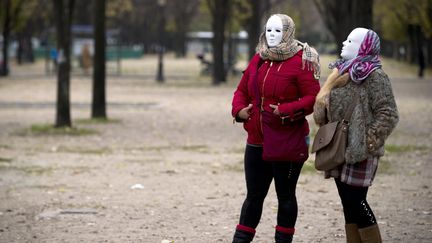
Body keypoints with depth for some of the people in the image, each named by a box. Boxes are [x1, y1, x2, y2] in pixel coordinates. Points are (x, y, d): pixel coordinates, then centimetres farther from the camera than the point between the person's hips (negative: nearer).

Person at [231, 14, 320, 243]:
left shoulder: (300, 62, -9)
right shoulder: (258, 60, 10)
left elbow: (313, 98, -13)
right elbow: (242, 91, 17)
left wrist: (287, 110, -24)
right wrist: (239, 109, -3)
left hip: (287, 143, -5)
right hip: (257, 141, 5)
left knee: (285, 195, 6)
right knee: (254, 195, 12)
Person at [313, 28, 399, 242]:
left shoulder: (374, 76, -10)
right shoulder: (342, 73, 14)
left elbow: (388, 115, -14)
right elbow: (323, 106, 23)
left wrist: (369, 143, -16)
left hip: (360, 152, -8)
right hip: (339, 151, 8)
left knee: (356, 201, -9)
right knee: (348, 204, 9)